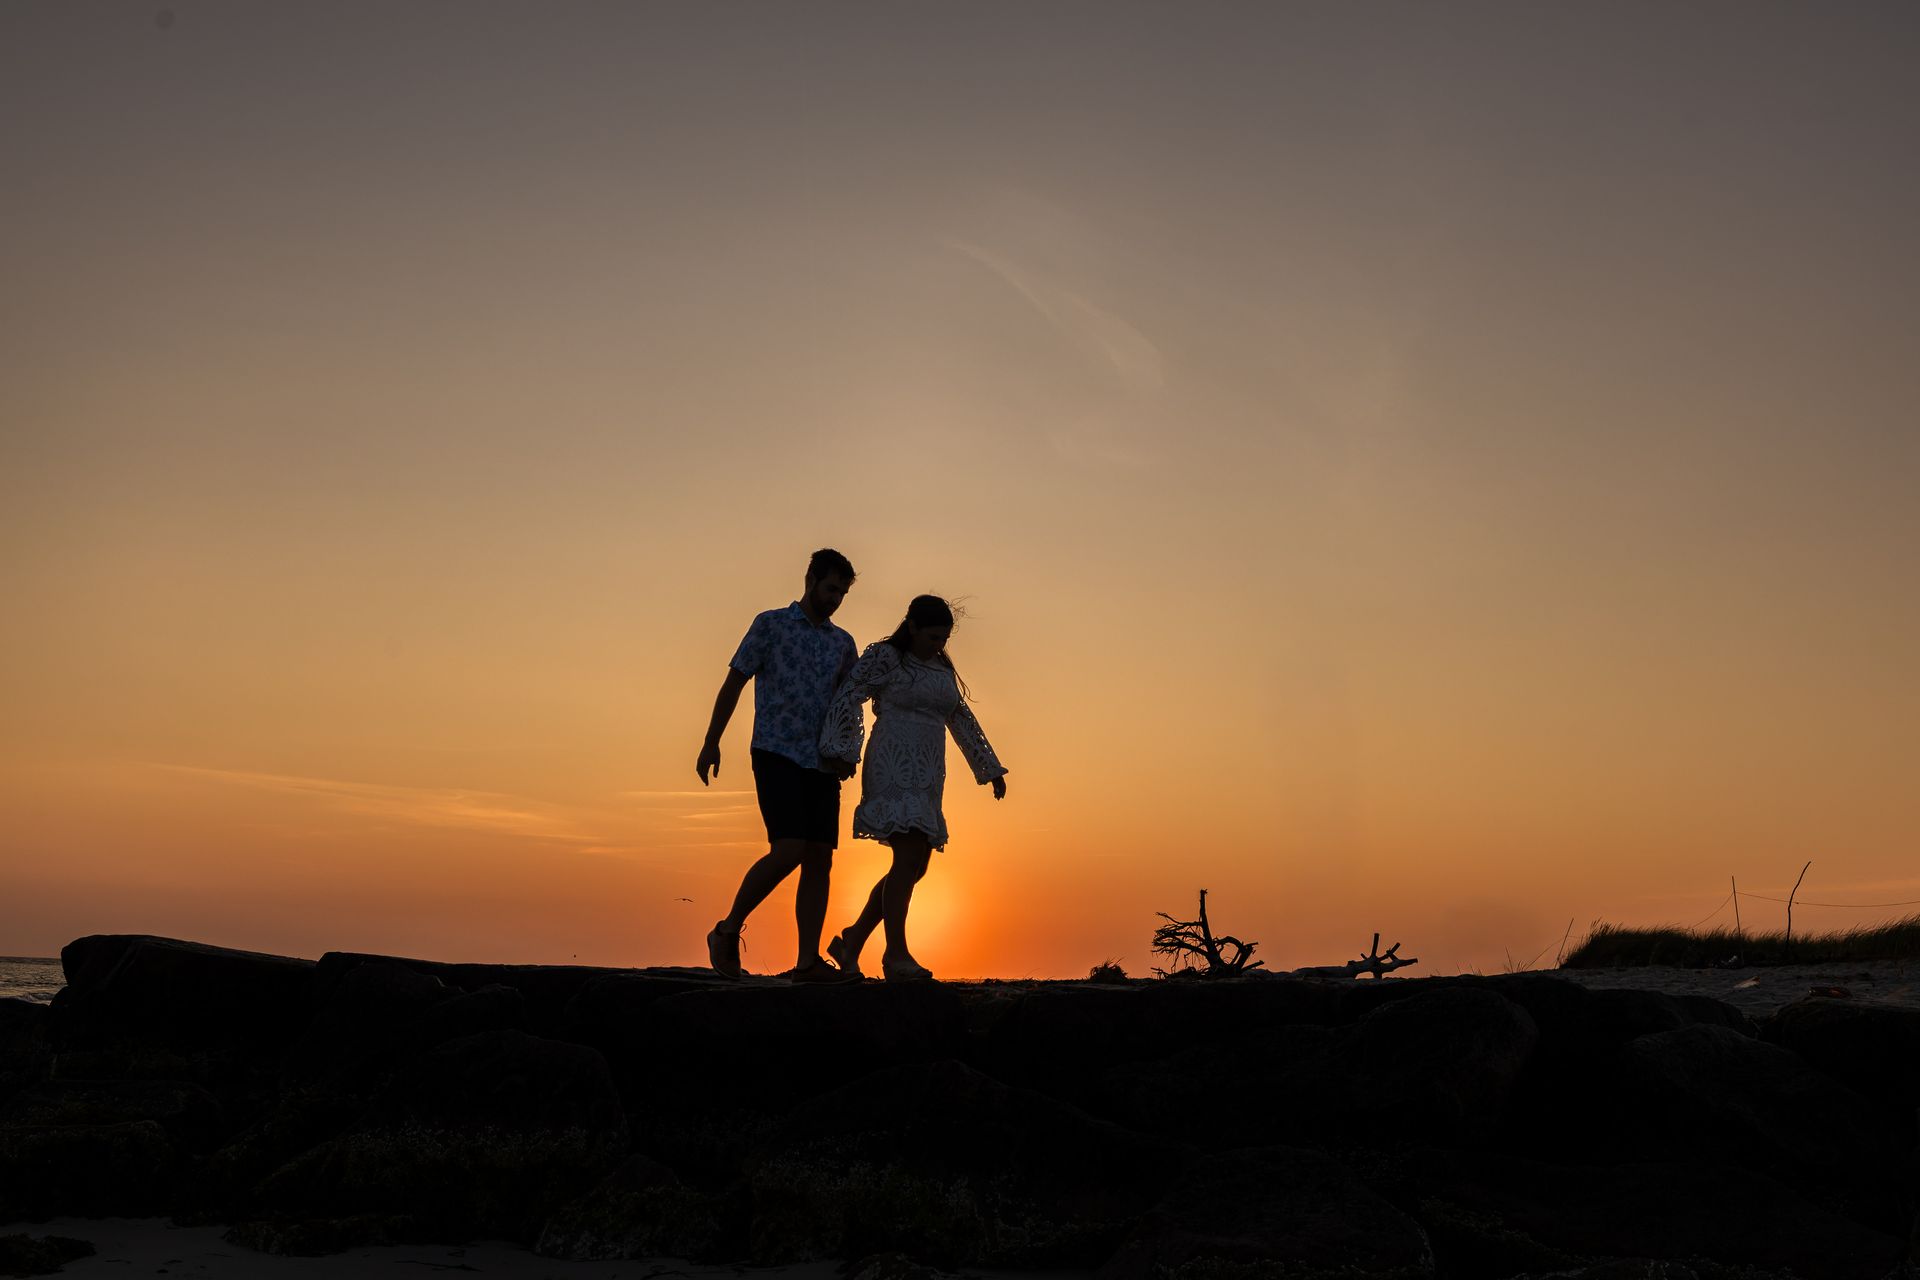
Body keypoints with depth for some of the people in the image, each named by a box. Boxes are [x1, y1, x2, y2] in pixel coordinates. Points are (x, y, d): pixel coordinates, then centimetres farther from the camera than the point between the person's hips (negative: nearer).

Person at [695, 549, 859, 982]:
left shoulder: (843, 644, 16)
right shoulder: (771, 624, 3)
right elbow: (732, 684, 2)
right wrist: (711, 743, -4)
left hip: (822, 764, 5)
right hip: (776, 755, -5)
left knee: (820, 859, -2)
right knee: (788, 851, -17)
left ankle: (807, 961, -1)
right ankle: (728, 931, 1)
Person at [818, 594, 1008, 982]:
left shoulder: (942, 669, 16)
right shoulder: (884, 657, -4)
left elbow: (961, 720, 24)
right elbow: (847, 698, -14)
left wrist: (991, 768, 24)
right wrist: (842, 752, -24)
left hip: (926, 779, 8)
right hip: (894, 772, -8)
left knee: (915, 868, 5)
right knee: (909, 858, -17)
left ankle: (852, 941, 15)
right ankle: (896, 955, -11)